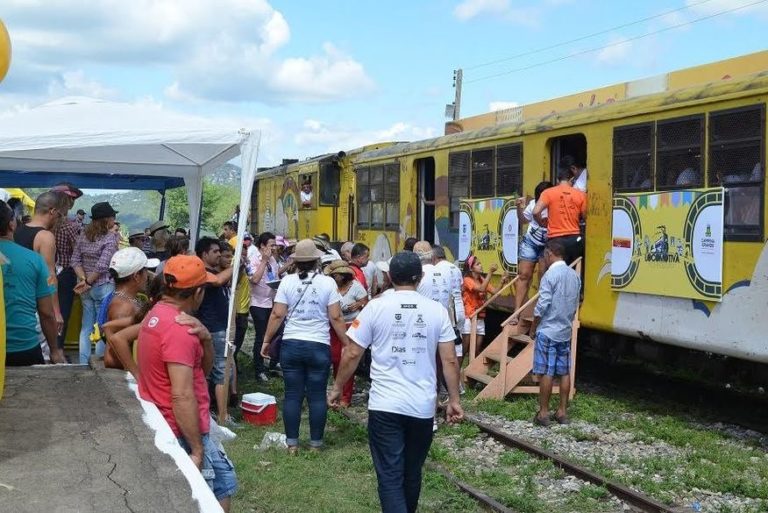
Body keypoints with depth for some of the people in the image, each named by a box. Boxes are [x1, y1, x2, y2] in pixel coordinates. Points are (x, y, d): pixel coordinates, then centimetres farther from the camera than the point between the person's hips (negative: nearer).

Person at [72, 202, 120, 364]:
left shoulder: (83, 235, 8)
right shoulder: (111, 237, -11)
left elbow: (75, 260, 3)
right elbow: (102, 265, -19)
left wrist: (84, 280, -5)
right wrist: (88, 282, -10)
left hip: (86, 288, 6)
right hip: (104, 287, -6)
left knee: (86, 326, 12)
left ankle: (83, 363, 15)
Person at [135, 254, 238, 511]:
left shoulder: (156, 315, 9)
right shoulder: (179, 329, -23)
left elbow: (204, 368, 9)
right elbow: (182, 396, -28)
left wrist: (205, 338, -10)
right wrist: (197, 449, -23)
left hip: (160, 426, 10)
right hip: (181, 432, -10)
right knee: (223, 484, 1)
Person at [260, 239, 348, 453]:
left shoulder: (287, 281, -1)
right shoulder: (328, 283, -3)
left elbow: (277, 315, -2)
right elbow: (335, 317, -4)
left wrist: (266, 340, 9)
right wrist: (347, 343, 5)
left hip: (291, 345, 1)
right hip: (319, 346, -1)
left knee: (292, 395, 7)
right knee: (317, 396, 6)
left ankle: (292, 443, 13)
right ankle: (315, 443, 12)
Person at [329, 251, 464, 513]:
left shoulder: (376, 307, -4)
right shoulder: (437, 311, 0)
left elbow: (352, 354, -2)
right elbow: (449, 360, 0)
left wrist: (337, 388, 11)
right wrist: (454, 400, 9)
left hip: (385, 406, -3)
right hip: (423, 407, 3)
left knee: (390, 476, 0)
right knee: (412, 473, 19)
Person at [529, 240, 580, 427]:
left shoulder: (550, 275, -15)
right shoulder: (574, 275, 7)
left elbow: (542, 306, -16)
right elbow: (575, 305, 12)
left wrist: (533, 326, -4)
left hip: (547, 331, -7)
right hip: (565, 331, 7)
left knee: (546, 373, -2)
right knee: (564, 372, 10)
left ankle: (543, 413, 2)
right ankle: (562, 412, 15)